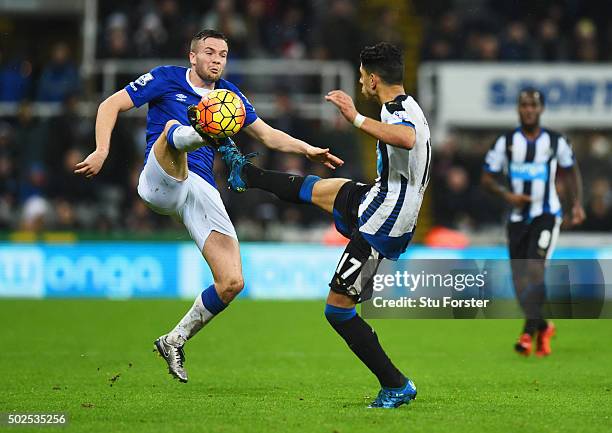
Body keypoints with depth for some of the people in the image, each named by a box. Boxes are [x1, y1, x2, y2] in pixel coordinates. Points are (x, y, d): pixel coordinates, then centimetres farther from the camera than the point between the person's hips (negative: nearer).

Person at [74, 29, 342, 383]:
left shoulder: (229, 94, 19)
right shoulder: (166, 79, 5)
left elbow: (267, 134, 25)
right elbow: (111, 106, 2)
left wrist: (307, 149, 10)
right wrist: (102, 151, -12)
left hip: (202, 191, 4)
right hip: (161, 181, -4)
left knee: (232, 283, -8)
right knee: (173, 126, -35)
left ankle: (174, 341, 11)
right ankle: (192, 136, -74)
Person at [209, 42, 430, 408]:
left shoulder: (398, 111, -24)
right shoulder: (406, 108, 7)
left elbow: (407, 139, -49)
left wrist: (357, 118, -50)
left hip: (380, 226, -9)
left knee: (338, 308, -5)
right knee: (314, 189, 29)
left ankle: (396, 386, -1)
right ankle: (246, 173, 52)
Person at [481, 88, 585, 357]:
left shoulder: (556, 142, 1)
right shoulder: (505, 142, 0)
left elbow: (570, 171, 16)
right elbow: (487, 178, 4)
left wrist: (577, 204, 6)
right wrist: (507, 195, -13)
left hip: (546, 216, -2)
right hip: (518, 218, 2)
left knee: (534, 269, -20)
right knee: (520, 282, 2)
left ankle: (529, 332, -17)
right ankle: (543, 327, 24)